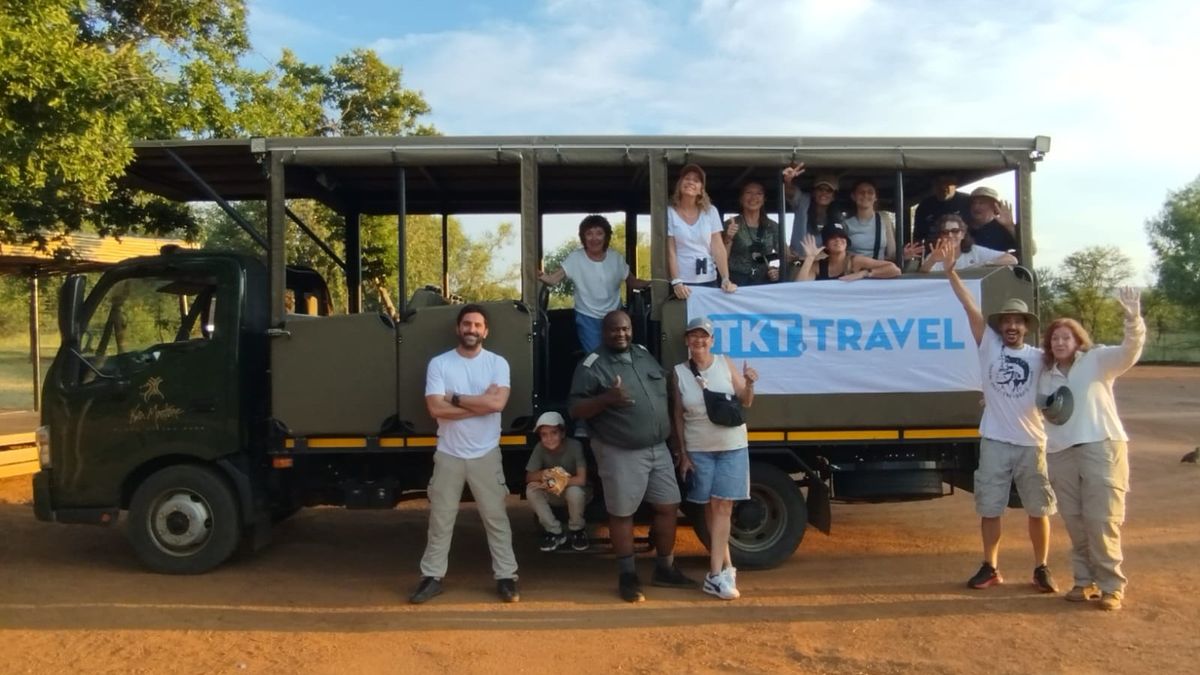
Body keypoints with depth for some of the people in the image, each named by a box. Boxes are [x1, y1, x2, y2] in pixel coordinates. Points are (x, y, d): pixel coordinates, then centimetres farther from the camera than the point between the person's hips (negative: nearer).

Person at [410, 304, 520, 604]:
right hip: (448, 455, 1)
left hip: (486, 454, 0)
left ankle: (506, 577, 17)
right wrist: (480, 402, -16)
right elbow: (436, 409, -14)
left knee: (496, 518, 7)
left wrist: (456, 398, -14)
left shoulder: (497, 363, -3)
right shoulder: (439, 364, -3)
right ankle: (432, 577, 21)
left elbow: (498, 403, -19)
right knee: (440, 519, 10)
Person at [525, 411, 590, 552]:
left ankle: (578, 531, -6)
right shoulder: (540, 448, -16)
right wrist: (541, 475, -35)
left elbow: (581, 479, -30)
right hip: (553, 494, 4)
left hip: (574, 491, -3)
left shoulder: (574, 446, -26)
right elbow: (529, 477, -13)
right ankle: (555, 532, -6)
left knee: (574, 491, -36)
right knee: (531, 490, -23)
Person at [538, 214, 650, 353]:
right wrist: (543, 277, -50)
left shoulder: (617, 258, -7)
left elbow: (632, 282, 3)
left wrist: (653, 283, -15)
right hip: (587, 319, -3)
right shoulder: (575, 258, -15)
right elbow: (555, 278, -27)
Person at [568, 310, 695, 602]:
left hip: (658, 448, 6)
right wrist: (607, 398, -29)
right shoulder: (592, 366, -10)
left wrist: (674, 437, 17)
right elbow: (575, 409, -13)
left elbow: (663, 391, 22)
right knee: (622, 513, 4)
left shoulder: (644, 354, 10)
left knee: (668, 507, 10)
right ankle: (627, 576, 18)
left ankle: (665, 569, 26)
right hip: (620, 453, -6)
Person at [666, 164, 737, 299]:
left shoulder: (710, 211, 4)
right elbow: (670, 251, -5)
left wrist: (726, 279, -10)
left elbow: (718, 248, 0)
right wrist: (676, 282, -16)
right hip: (683, 283, -2)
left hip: (709, 281, 2)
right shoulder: (670, 212, -2)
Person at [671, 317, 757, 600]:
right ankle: (726, 566, 19)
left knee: (722, 506, -5)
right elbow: (678, 416, 2)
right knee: (710, 507, 6)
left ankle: (715, 574, -4)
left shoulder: (725, 364, -1)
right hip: (698, 449, 1)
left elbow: (746, 403, 4)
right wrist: (683, 453, -1)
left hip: (732, 447, 0)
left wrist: (749, 384, -16)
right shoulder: (679, 373, -1)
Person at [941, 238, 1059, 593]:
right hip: (994, 442, -1)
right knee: (989, 508, 7)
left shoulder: (1038, 357, 5)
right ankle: (990, 567, 20)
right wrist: (951, 271, -14)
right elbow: (970, 306, -6)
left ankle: (1041, 568, 24)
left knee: (1038, 509, 9)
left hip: (1031, 443, 1)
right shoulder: (989, 347, 2)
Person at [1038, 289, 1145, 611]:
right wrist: (1047, 411, 2)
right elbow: (1041, 410, 27)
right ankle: (1085, 580, 20)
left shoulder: (1098, 360, 1)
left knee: (1102, 519, -6)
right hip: (1061, 453, 5)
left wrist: (1133, 318, -34)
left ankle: (1112, 585, 4)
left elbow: (1130, 351, -17)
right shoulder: (1046, 375, 16)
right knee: (1075, 522, 8)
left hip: (1102, 447, -5)